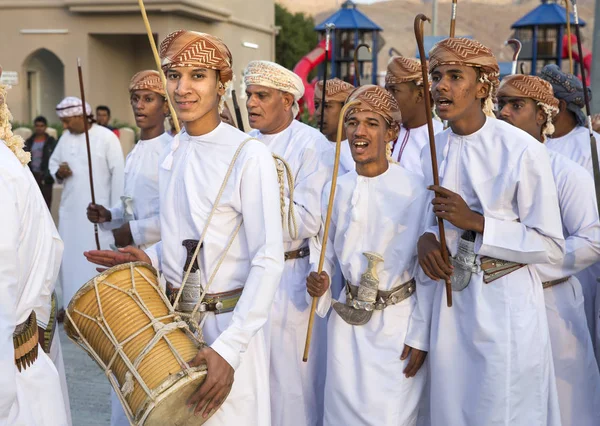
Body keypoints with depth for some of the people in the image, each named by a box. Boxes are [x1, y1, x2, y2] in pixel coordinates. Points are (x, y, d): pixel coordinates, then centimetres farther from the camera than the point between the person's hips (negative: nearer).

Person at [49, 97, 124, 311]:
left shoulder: (107, 137, -9)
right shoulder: (65, 137, 10)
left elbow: (118, 174, -10)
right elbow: (53, 162, 22)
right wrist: (58, 172, -3)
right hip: (69, 210, 6)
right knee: (69, 258, 9)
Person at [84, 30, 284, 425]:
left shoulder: (249, 156, -17)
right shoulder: (172, 153, 6)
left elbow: (268, 260, -19)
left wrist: (228, 348, -23)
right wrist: (151, 258, 0)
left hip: (227, 322, -7)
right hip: (174, 318, 7)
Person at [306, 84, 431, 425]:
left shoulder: (415, 189, -11)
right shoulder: (337, 190, 2)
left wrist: (420, 336, -8)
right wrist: (318, 282, -9)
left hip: (399, 323, -4)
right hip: (348, 321, 4)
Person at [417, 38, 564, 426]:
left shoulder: (522, 150, -14)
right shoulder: (433, 149, 4)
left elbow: (552, 247, -12)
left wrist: (476, 222, -20)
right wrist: (426, 239, -6)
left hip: (505, 303, -5)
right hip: (450, 303, 5)